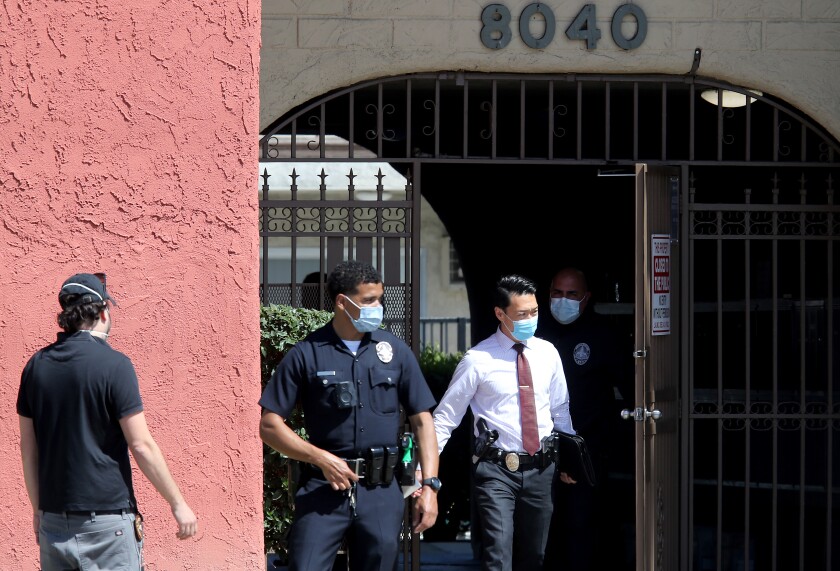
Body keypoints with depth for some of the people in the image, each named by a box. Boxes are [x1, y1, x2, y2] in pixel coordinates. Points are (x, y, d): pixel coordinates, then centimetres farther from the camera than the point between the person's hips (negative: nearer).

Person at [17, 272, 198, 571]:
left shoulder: (37, 366, 6)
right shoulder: (114, 365, -11)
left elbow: (28, 449, 10)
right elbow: (141, 445, -12)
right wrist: (178, 503, -4)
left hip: (54, 520, 6)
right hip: (106, 519, -5)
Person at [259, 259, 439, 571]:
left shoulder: (395, 351, 6)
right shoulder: (306, 355, -1)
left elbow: (421, 420, 8)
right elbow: (269, 425, -1)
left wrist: (429, 485, -1)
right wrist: (321, 458, -12)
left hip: (381, 491, 2)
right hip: (324, 488, -2)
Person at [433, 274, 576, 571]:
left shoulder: (547, 353, 5)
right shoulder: (478, 360, -9)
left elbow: (560, 410, 17)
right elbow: (446, 416, -5)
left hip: (540, 469, 5)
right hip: (496, 471, -5)